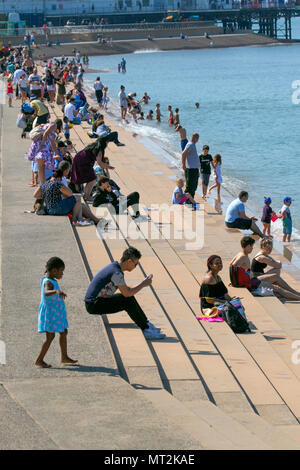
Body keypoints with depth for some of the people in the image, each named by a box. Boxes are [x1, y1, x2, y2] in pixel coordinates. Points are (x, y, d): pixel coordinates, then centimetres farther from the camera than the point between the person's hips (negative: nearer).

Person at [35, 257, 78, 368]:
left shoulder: (50, 279, 6)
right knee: (50, 336, -8)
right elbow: (46, 292, -46)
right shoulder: (48, 282, -25)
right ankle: (39, 360, -1)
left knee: (64, 332, 17)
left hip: (56, 313, 11)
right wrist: (56, 291, -64)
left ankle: (64, 357, 28)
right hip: (49, 312, -11)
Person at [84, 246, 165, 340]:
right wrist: (143, 284, -8)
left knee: (130, 298, 11)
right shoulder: (116, 273, -23)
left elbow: (125, 289, 18)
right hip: (93, 305, -10)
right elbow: (127, 293, -19)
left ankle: (147, 324, 14)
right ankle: (146, 330, -12)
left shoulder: (115, 266, 9)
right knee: (128, 301, -18)